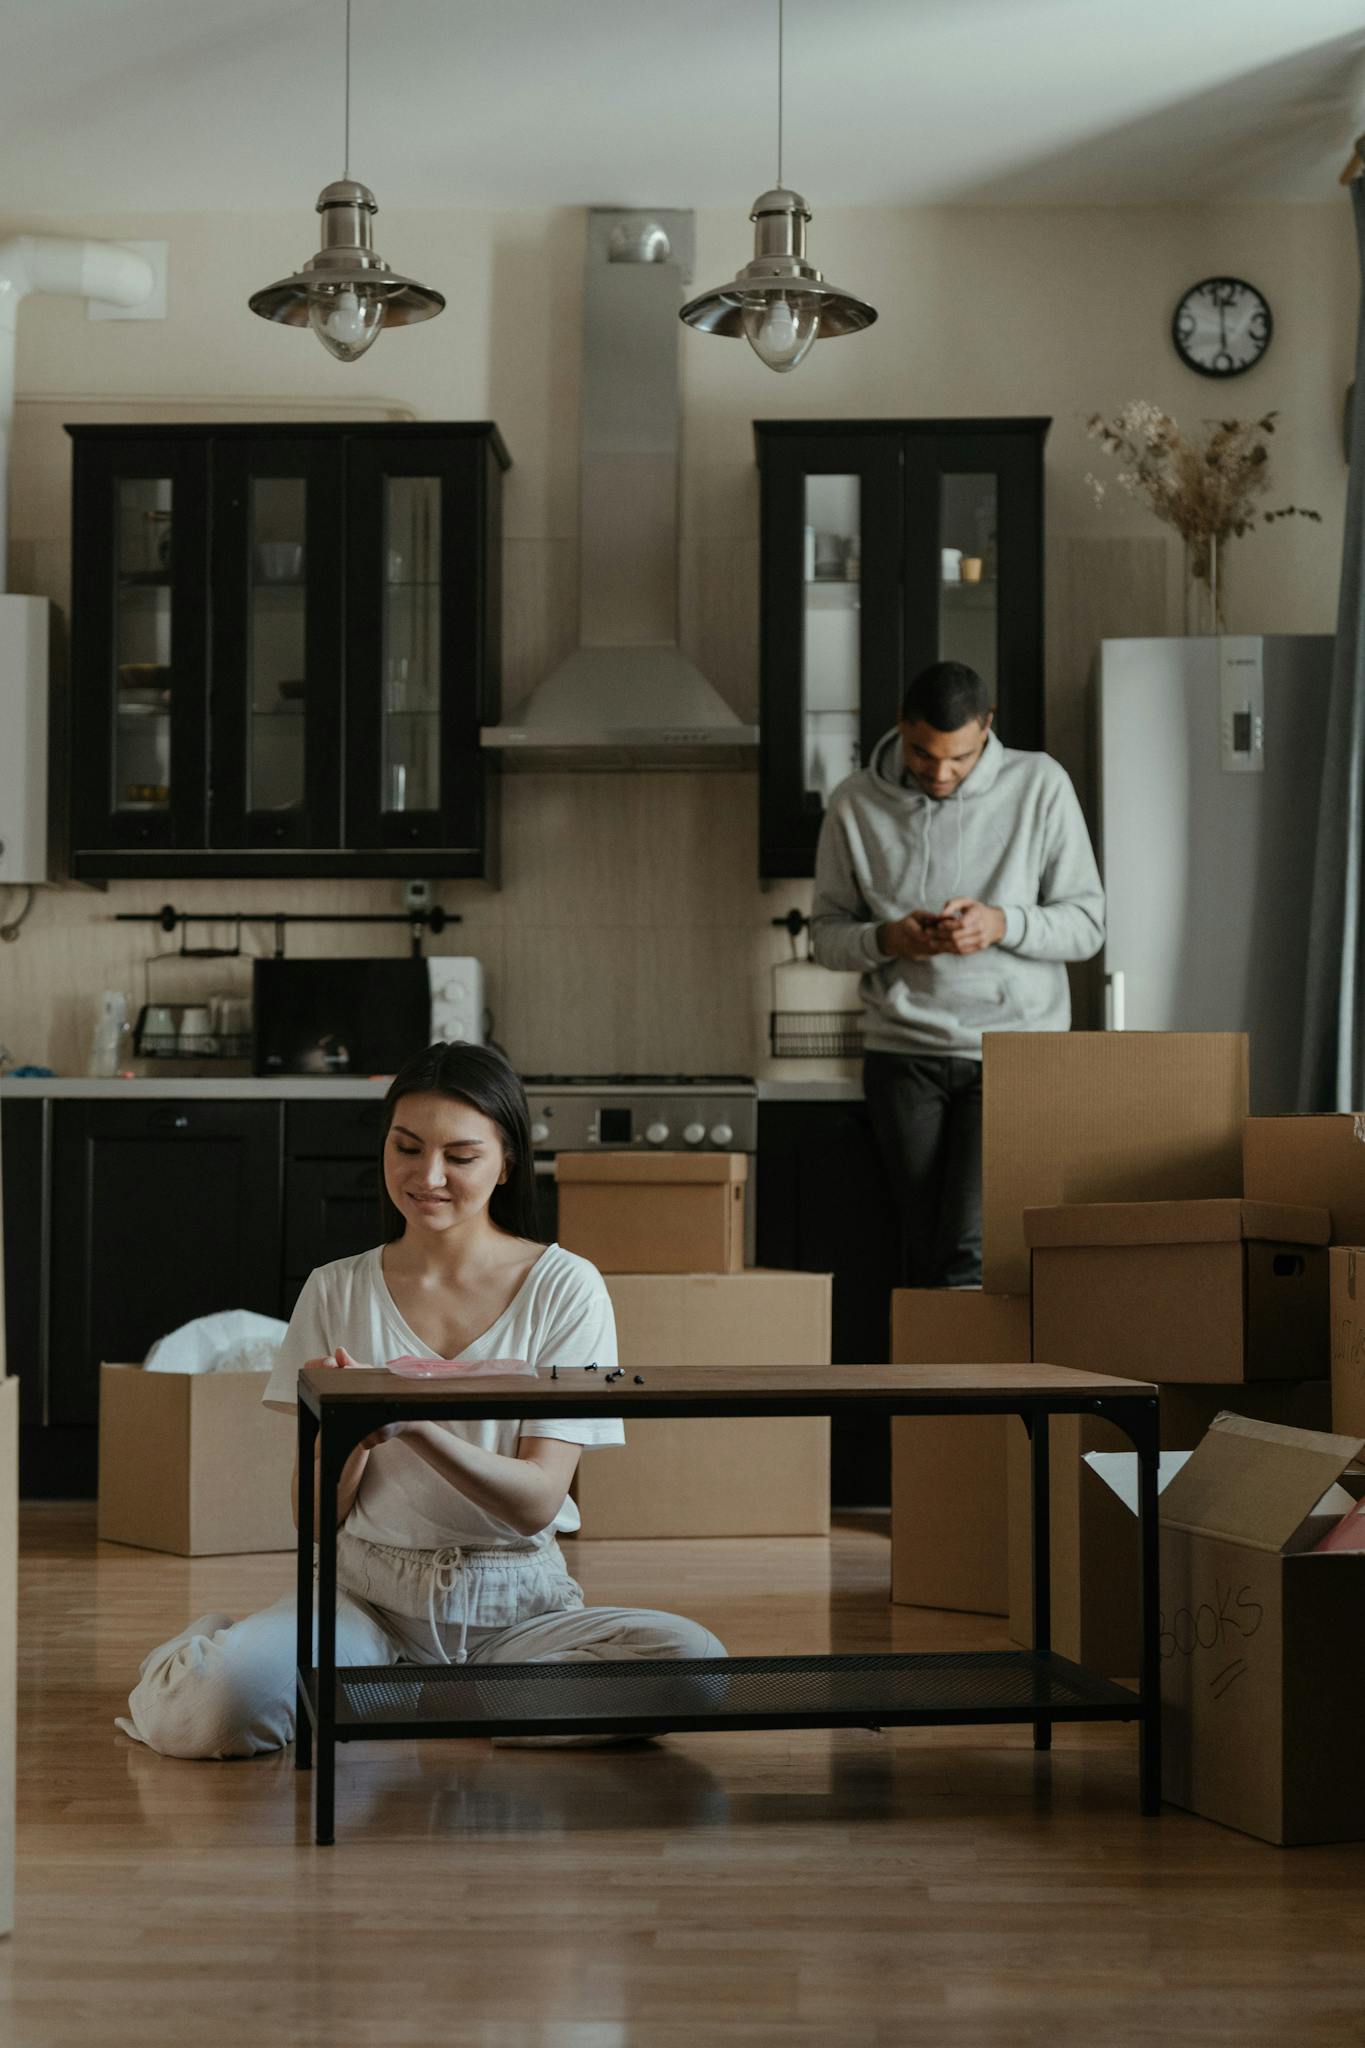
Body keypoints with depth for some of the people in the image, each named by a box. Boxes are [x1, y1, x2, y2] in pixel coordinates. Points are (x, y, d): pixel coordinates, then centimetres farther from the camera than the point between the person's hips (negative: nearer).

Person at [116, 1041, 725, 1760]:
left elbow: (537, 1502, -9)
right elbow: (311, 1513, 2)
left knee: (691, 1658, -30)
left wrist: (412, 1424, -26)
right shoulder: (336, 1291, 5)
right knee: (220, 1706, -34)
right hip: (365, 1592, -2)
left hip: (513, 1603, 2)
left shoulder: (564, 1287, -1)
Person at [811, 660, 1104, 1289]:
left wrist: (1002, 924, -20)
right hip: (903, 1052, 2)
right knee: (923, 1255, 5)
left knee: (968, 1257, -13)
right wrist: (887, 939, -14)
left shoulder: (1040, 785, -3)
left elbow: (1086, 925, -1)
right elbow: (826, 932, 8)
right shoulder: (855, 805, 1)